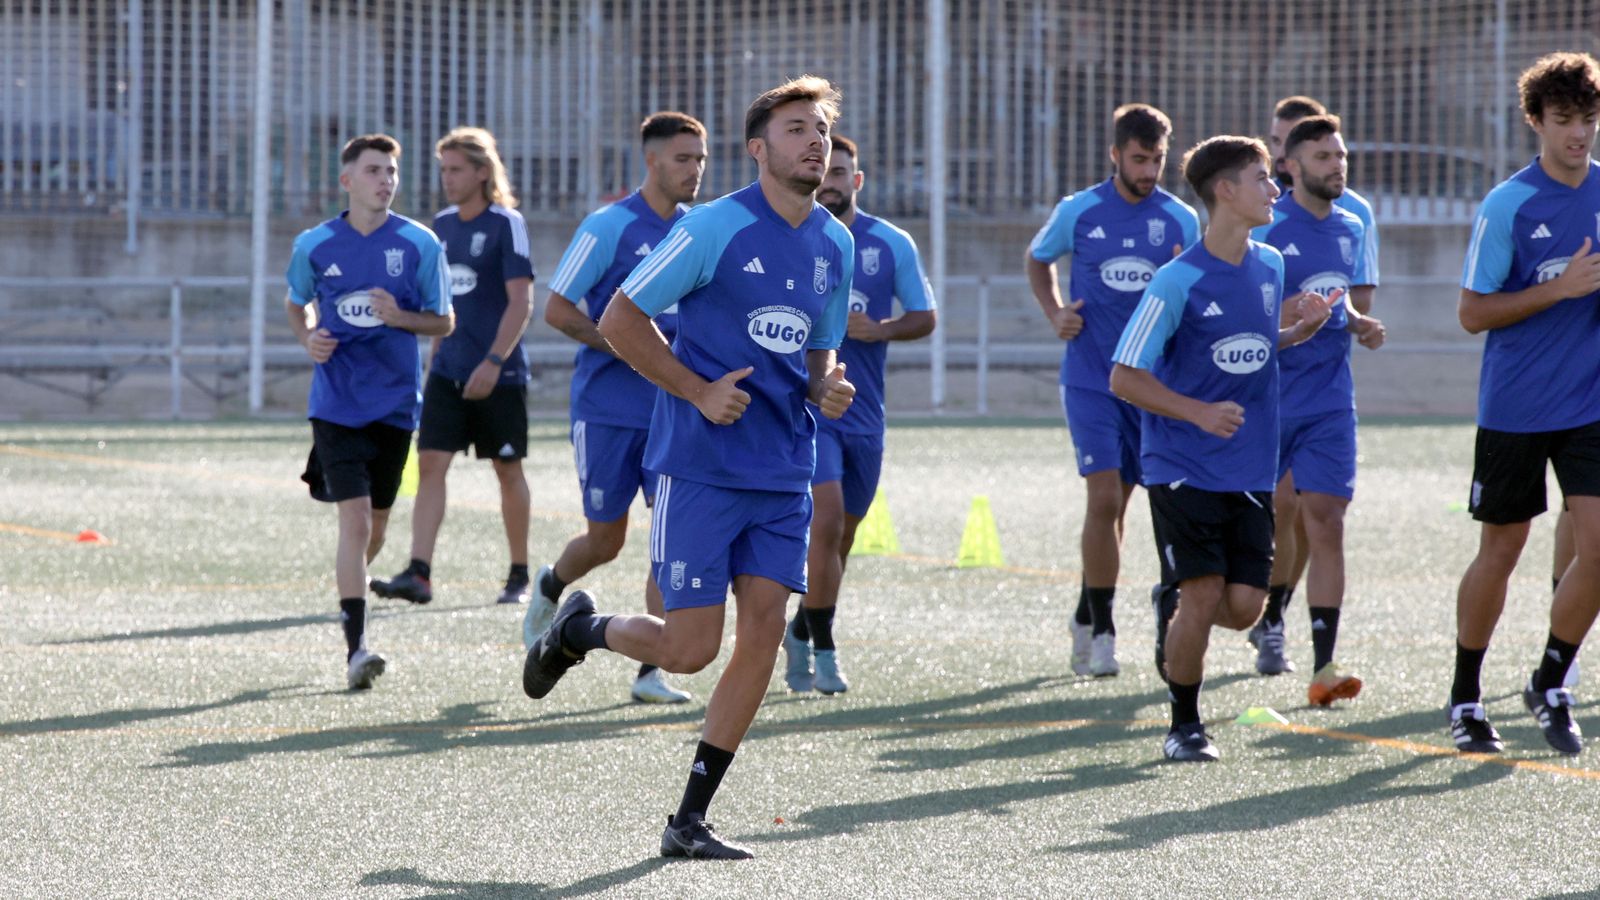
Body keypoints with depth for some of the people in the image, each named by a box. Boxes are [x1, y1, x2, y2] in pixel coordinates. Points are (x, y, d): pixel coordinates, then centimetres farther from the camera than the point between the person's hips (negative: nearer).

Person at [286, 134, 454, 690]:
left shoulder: (420, 245, -1)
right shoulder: (314, 246, 0)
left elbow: (444, 322, 5)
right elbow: (296, 305, 18)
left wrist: (401, 317, -15)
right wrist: (309, 338, -3)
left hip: (395, 403, 2)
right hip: (336, 405, -2)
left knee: (374, 526, 12)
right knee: (355, 518, -15)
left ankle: (349, 595, 42)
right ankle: (355, 648, -17)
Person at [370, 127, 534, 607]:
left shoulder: (506, 224, -9)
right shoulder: (442, 225, 10)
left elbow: (520, 301, -14)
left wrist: (494, 361, -22)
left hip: (499, 374, -5)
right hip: (449, 370, 5)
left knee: (508, 470, 6)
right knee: (430, 463, -8)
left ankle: (519, 575, 19)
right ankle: (418, 573, -14)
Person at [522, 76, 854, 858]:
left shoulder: (835, 245, 10)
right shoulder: (715, 227, -10)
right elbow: (619, 321, -6)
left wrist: (827, 390, 0)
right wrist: (699, 391, -13)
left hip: (782, 471, 6)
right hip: (701, 466, -6)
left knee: (762, 630, -3)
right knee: (690, 646, -8)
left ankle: (690, 821, 5)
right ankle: (577, 630, 25)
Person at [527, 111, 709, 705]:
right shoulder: (610, 227, -9)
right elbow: (557, 310, -10)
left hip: (674, 409, 4)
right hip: (608, 406, -4)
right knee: (606, 540, 5)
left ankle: (650, 672, -4)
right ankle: (551, 588, 40)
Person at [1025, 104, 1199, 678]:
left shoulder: (1180, 220, 3)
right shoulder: (1078, 212, 0)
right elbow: (1037, 259, 19)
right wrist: (1054, 314, 3)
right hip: (1090, 378, -2)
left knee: (1114, 503, 10)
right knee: (1104, 497, -13)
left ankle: (1087, 618, 26)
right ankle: (1101, 629, -6)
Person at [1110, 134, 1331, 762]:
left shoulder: (1270, 267, 5)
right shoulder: (1178, 281, -14)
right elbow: (1124, 378, -10)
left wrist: (1299, 329, 1)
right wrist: (1200, 413, -19)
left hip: (1251, 470, 5)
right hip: (1183, 467, -5)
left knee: (1243, 606, -2)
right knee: (1203, 595, -10)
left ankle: (1175, 618, 31)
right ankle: (1185, 725, 8)